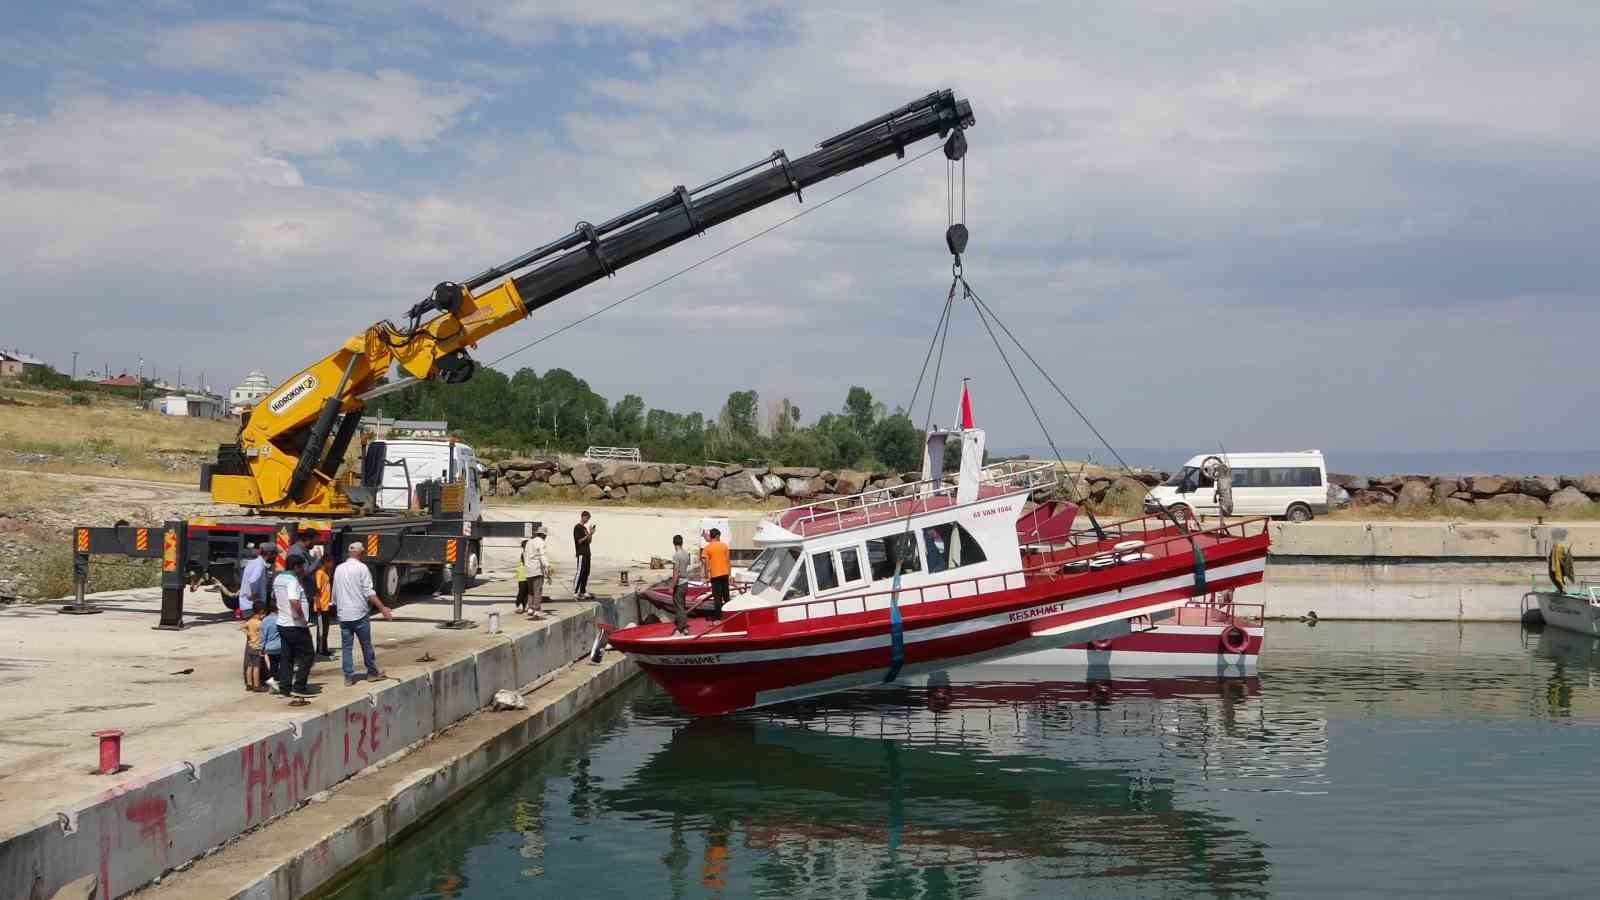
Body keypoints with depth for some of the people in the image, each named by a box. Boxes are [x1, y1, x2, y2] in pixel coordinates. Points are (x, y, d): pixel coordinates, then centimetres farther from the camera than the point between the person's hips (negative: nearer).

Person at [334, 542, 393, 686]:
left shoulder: (339, 569, 8)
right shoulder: (362, 568, -9)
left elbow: (335, 593, 16)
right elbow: (369, 593, -14)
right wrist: (382, 608, -14)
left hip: (343, 614, 4)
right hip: (359, 614, -4)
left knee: (346, 646, 6)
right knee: (366, 645, 9)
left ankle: (348, 677, 5)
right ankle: (372, 672, 21)